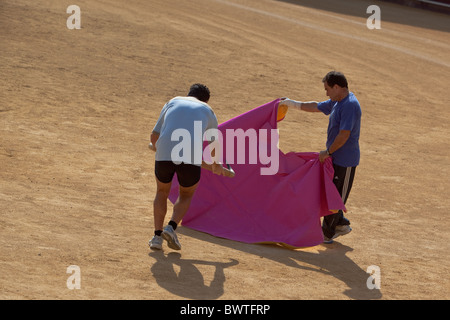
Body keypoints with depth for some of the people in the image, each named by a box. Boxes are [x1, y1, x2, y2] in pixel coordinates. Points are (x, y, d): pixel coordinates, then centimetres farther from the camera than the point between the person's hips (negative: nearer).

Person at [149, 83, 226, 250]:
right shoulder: (208, 111, 23)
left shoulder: (172, 103, 25)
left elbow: (154, 137, 29)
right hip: (191, 159, -1)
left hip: (164, 155, 1)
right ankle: (171, 227, 3)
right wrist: (216, 164, 59)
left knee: (162, 192, 27)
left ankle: (157, 236, 16)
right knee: (186, 195, 26)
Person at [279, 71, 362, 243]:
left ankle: (328, 233, 9)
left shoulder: (350, 105, -21)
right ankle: (341, 224, 28)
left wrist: (328, 151, -18)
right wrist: (292, 104, 28)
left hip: (345, 161, -10)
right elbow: (316, 107, 26)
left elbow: (344, 134, -26)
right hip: (335, 158, 10)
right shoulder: (337, 102, 10)